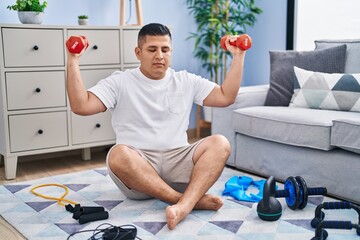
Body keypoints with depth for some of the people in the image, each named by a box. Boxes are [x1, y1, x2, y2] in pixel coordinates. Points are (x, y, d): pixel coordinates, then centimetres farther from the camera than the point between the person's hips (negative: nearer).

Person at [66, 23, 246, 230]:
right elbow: (80, 106, -5)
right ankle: (193, 199, -30)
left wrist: (238, 56, 4)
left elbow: (226, 97, 9)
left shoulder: (186, 81, 13)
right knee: (119, 154, -36)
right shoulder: (120, 82, 5)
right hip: (137, 164, -2)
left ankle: (184, 205, -42)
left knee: (220, 143, -23)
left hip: (178, 161, 3)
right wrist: (73, 61, -11)